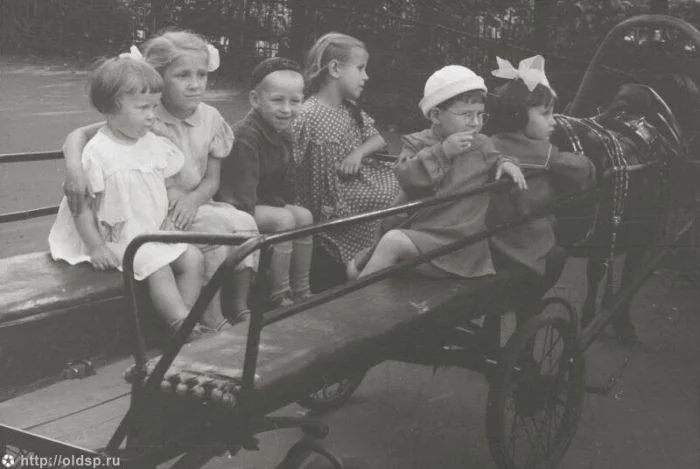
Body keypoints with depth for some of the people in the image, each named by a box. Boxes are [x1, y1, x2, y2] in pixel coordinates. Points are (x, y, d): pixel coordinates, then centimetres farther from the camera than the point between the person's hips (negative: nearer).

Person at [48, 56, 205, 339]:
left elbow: (168, 185, 16)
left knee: (193, 258, -8)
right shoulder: (96, 153, -15)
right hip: (117, 239, -7)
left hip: (155, 232, 7)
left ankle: (184, 323, -8)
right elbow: (81, 205, -13)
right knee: (159, 269, -26)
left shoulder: (154, 144, 4)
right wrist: (95, 247, -15)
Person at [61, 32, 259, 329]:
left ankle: (240, 306, -6)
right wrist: (75, 169, -34)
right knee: (215, 227, -27)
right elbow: (79, 135, -13)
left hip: (194, 203, 5)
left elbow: (212, 179, 5)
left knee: (244, 222, -17)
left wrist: (192, 200, -17)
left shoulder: (210, 118, 1)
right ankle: (211, 316, -15)